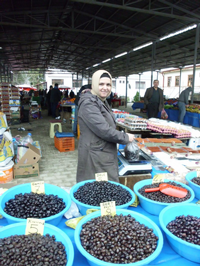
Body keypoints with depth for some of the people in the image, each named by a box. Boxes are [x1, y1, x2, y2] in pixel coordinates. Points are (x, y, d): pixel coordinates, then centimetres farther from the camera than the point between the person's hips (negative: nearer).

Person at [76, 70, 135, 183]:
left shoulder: (102, 101, 14)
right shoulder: (89, 104, -18)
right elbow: (103, 130, -23)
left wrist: (123, 136, 12)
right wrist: (125, 138, -12)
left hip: (105, 154, 10)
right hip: (95, 156, -10)